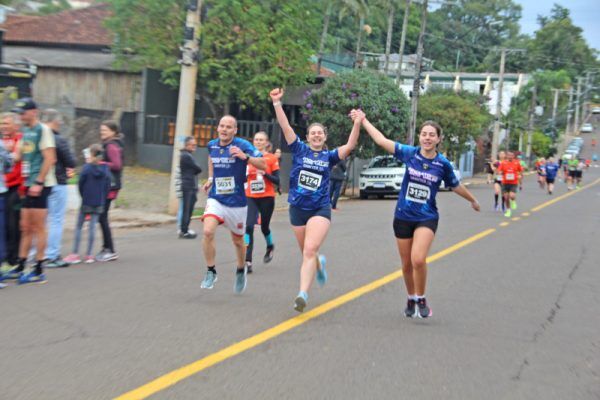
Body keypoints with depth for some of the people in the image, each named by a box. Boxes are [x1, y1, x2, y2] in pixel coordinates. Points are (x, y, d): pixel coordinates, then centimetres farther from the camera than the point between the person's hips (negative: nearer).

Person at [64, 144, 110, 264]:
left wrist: (84, 196, 11)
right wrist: (103, 199, 12)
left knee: (78, 227, 7)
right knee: (92, 227, 6)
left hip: (86, 202, -3)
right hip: (99, 203, 3)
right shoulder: (105, 169, 0)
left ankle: (75, 254, 7)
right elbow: (107, 186, 4)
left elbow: (80, 184, -5)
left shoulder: (87, 168, -11)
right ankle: (89, 255, 7)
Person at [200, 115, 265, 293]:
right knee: (208, 231, -22)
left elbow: (263, 165, -16)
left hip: (237, 201, -2)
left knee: (238, 240, 12)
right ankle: (211, 271, -4)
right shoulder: (212, 145, 3)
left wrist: (245, 156, -30)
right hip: (215, 198, 2)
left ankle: (241, 270, 42)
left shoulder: (242, 145, -11)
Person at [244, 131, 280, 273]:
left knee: (264, 227, 13)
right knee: (249, 226, -15)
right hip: (251, 198, 1)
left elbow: (277, 181, -5)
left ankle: (270, 247, 46)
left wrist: (264, 173, -19)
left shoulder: (272, 159, -2)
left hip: (267, 198, -1)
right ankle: (247, 261, -15)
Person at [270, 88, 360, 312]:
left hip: (320, 209, -2)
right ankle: (319, 264, 51)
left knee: (310, 250, -18)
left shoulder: (329, 156, 4)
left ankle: (303, 294, -25)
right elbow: (285, 126, -7)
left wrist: (357, 124, -20)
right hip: (297, 209, 2)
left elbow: (350, 146, -8)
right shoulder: (299, 150, 2)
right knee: (306, 252, 15)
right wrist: (277, 103, -16)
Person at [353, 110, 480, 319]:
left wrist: (473, 200, 25)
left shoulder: (443, 164, -6)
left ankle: (421, 299, 1)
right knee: (407, 264, 11)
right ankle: (411, 299, 34)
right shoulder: (410, 153, -5)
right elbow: (382, 141, -2)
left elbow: (455, 186, 12)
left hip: (427, 218, -2)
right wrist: (363, 121, 0)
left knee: (418, 260, -22)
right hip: (403, 216, 2)